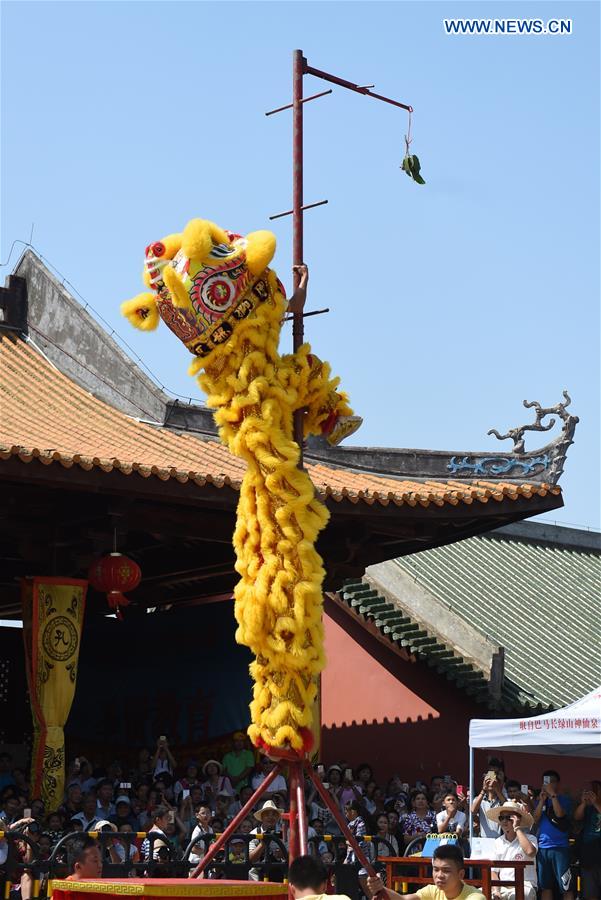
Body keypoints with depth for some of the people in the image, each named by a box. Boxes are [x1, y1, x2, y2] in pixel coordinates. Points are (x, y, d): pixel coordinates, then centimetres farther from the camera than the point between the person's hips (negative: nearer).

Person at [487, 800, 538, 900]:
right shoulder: (498, 842, 14)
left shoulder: (530, 838, 0)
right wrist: (496, 890, -7)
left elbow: (530, 852, -26)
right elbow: (494, 870, 14)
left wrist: (517, 828, -15)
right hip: (502, 887, 4)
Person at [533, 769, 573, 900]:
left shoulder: (564, 799, 2)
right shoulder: (541, 800, 14)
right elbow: (535, 820, 2)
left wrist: (553, 794, -13)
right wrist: (542, 801, -5)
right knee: (545, 887, 7)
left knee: (566, 887, -8)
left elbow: (560, 814, -16)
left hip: (560, 847, -4)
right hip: (542, 847, 4)